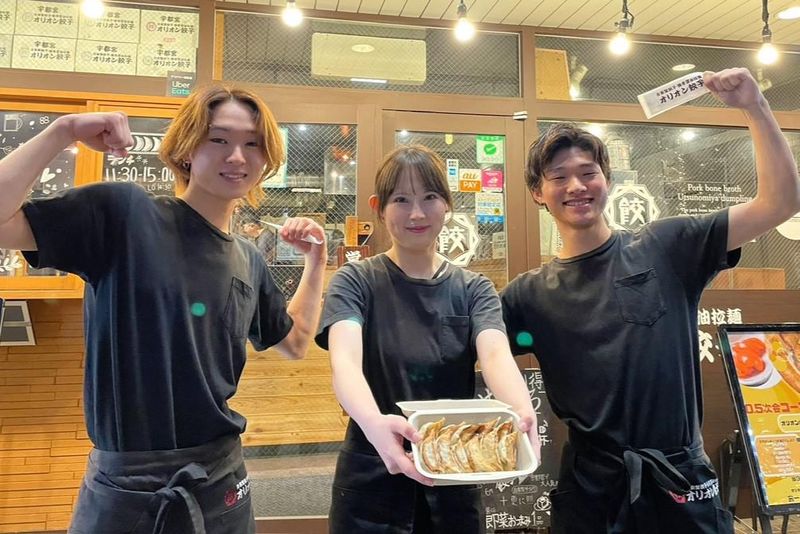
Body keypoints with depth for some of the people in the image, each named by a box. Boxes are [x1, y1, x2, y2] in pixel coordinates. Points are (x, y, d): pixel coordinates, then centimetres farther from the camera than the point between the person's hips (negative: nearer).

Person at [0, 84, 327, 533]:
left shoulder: (248, 260, 4)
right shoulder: (125, 212, -11)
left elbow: (295, 342, 15)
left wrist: (316, 259, 8)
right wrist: (63, 133, -20)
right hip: (127, 486, -5)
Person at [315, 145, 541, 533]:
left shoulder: (473, 289, 0)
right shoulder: (356, 281, -7)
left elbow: (496, 354, -17)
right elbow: (345, 360, -24)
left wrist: (522, 411, -39)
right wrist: (374, 422, -44)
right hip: (371, 483, -2)